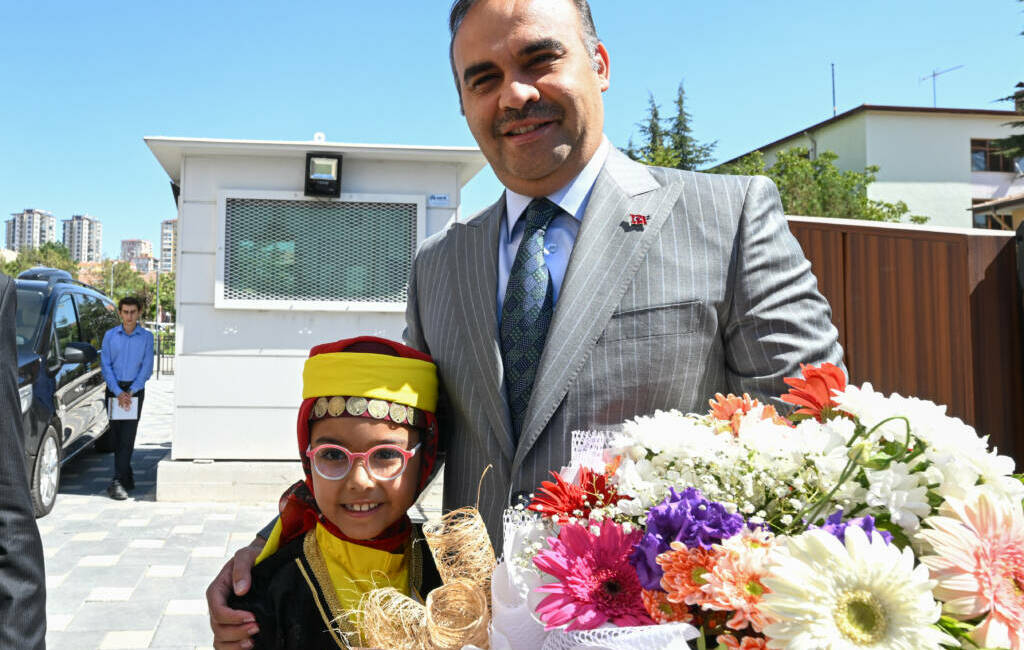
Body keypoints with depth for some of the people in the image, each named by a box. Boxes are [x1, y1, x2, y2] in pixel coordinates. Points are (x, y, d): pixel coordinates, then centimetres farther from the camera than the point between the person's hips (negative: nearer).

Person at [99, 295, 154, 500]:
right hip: (114, 389, 2)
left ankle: (118, 481, -15)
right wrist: (118, 392, -10)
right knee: (116, 435, 5)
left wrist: (130, 392, -11)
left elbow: (147, 368, -1)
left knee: (127, 436, -11)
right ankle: (127, 479, 16)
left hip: (135, 389, -2)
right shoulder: (110, 335, 5)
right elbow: (106, 365, 0)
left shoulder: (147, 337, 3)